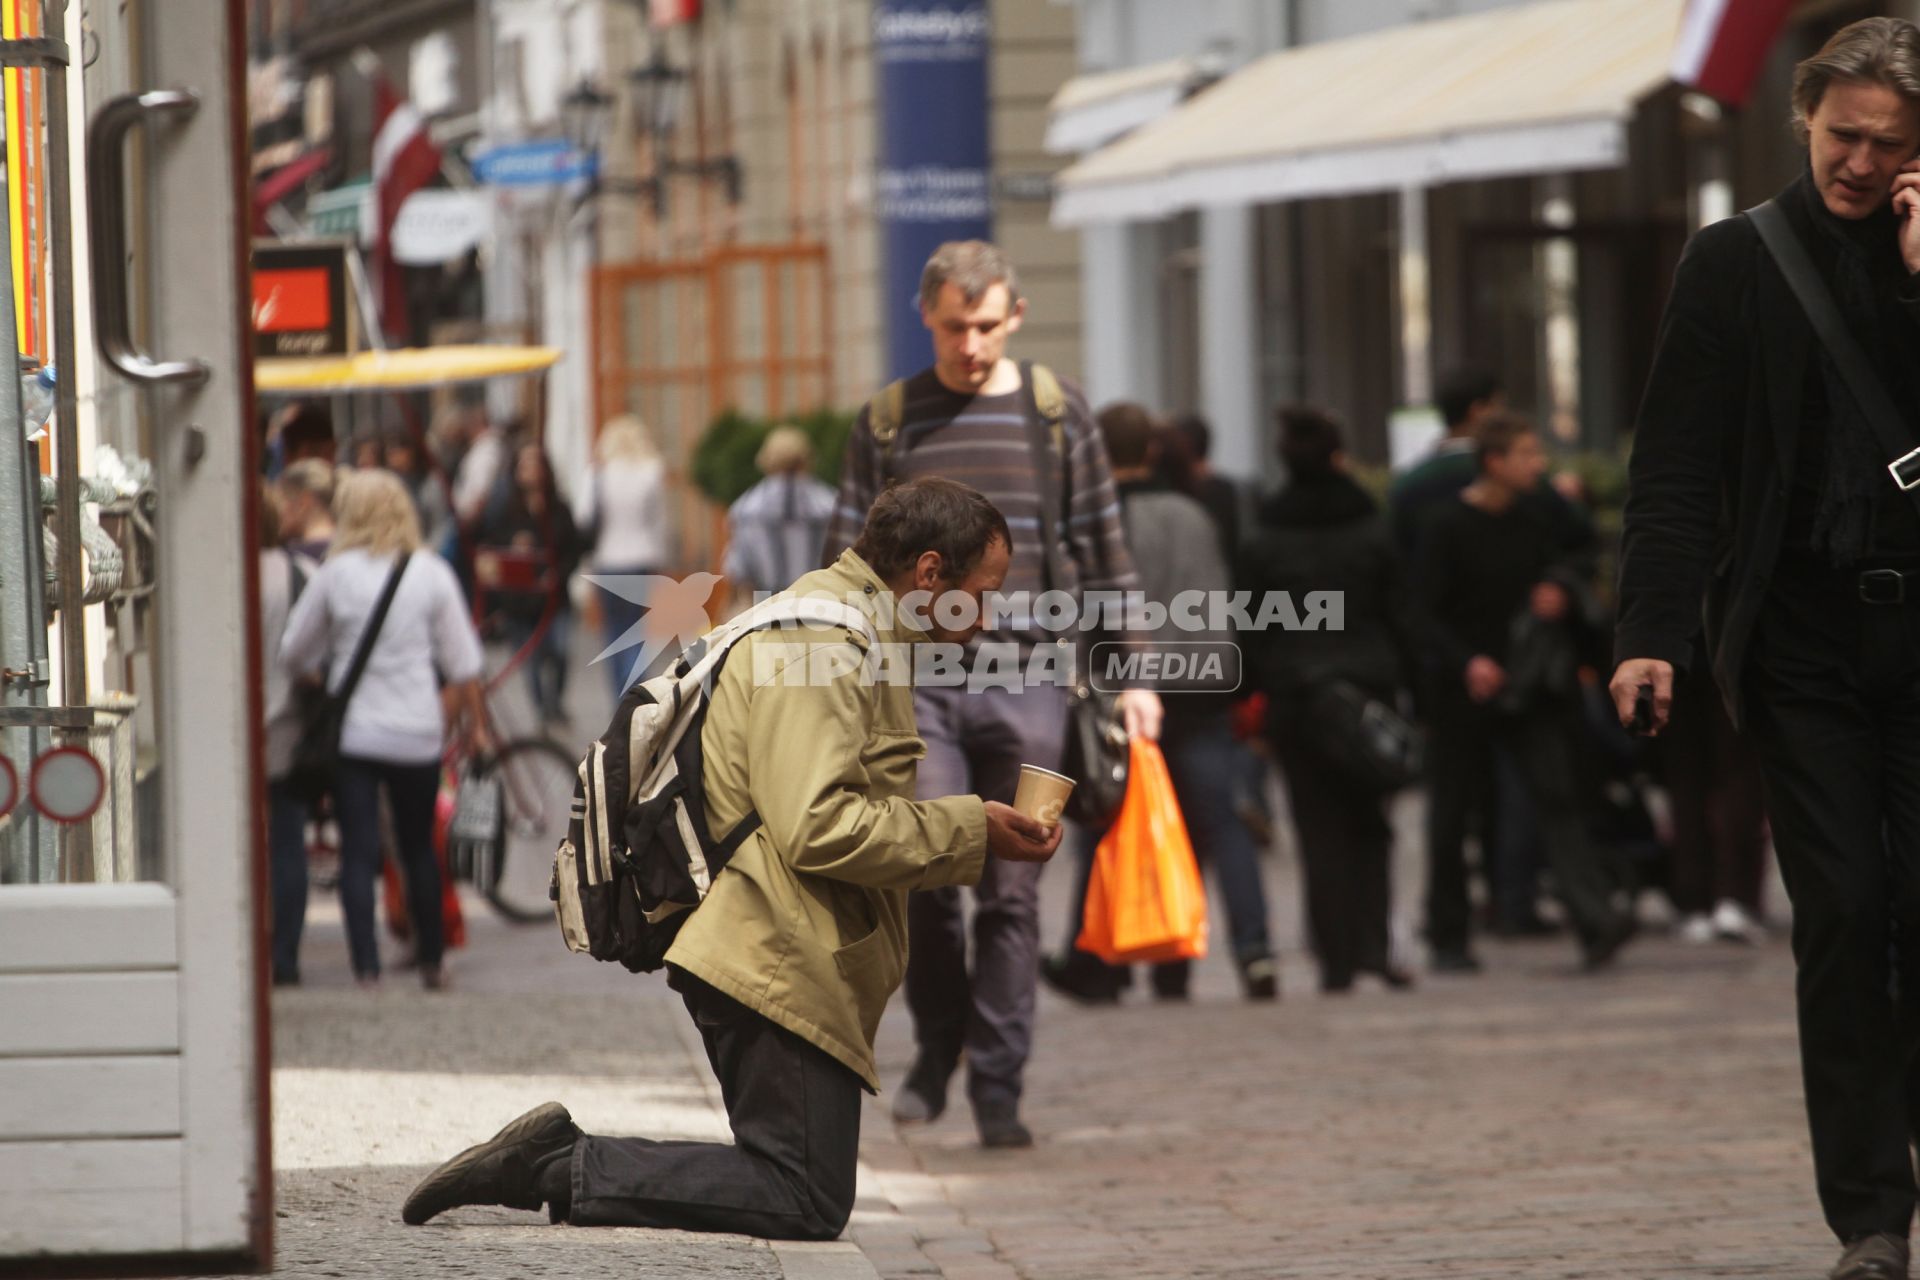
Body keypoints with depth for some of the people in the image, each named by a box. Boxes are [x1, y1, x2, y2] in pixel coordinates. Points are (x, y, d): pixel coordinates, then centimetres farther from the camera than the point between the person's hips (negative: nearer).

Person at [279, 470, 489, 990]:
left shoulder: (336, 574, -4)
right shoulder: (432, 574, -1)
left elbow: (293, 654, 5)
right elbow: (462, 663, 1)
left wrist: (323, 669, 26)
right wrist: (473, 719, 13)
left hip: (352, 731, -1)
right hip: (417, 733, 1)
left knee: (358, 854, 0)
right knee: (419, 849, 16)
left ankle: (366, 967, -8)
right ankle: (431, 962, 23)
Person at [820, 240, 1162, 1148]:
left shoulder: (1058, 416, 8)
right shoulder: (887, 422, 7)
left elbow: (1104, 556, 11)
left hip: (1025, 675, 0)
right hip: (917, 673, 0)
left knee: (1012, 891, -1)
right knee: (924, 866, -14)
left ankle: (997, 1088, 6)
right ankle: (938, 1044, 10)